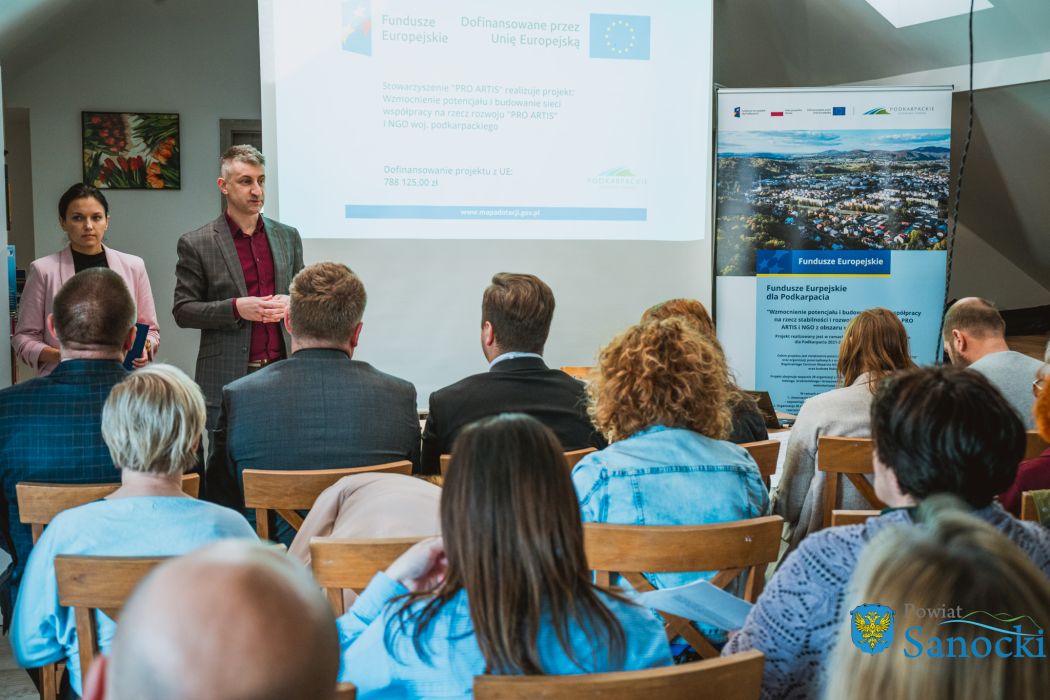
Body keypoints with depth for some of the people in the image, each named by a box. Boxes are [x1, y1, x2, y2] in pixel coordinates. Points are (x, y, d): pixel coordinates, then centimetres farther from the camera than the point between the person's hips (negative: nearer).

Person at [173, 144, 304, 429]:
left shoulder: (288, 236, 11)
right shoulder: (196, 244, -1)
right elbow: (182, 311, -2)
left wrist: (291, 303, -5)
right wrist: (235, 308, -16)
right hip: (227, 381, -3)